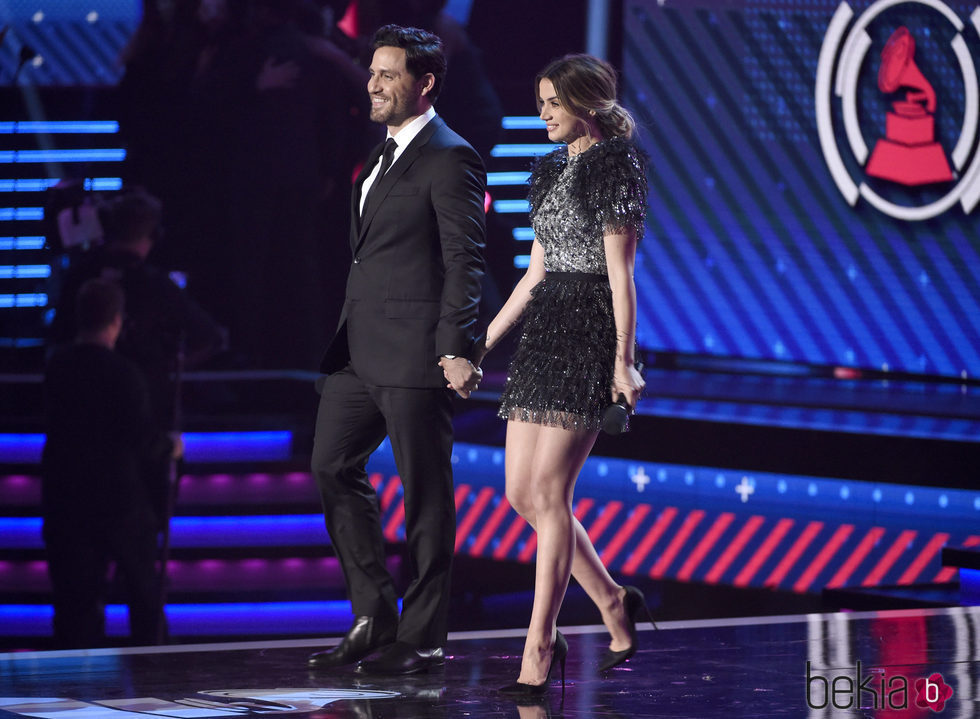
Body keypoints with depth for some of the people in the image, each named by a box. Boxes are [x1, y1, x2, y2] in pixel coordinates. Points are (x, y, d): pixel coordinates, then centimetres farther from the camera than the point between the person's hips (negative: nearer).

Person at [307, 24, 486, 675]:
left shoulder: (449, 158, -11)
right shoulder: (384, 154, 18)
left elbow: (464, 260, -15)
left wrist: (458, 351, -22)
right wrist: (345, 336, 19)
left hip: (415, 353, -10)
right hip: (362, 350, 10)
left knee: (425, 496, -1)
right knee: (333, 467, 10)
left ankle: (422, 639, 5)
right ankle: (376, 615, 17)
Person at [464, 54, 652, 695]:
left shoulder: (615, 166, -7)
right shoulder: (552, 169, 17)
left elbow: (620, 273, -13)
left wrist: (623, 360, -18)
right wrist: (483, 342, 19)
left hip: (589, 332, -9)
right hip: (544, 329, 9)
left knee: (549, 491, -10)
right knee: (521, 491, 5)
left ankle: (540, 647, -7)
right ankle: (613, 602, 20)